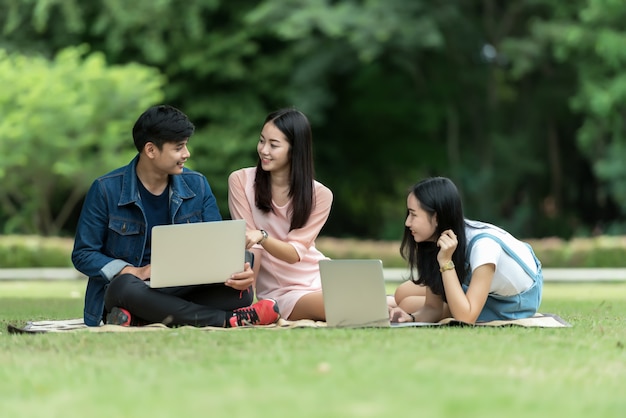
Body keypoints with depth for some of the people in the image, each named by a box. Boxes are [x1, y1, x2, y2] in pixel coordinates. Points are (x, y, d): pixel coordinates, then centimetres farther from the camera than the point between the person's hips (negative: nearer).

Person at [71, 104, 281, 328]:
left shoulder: (197, 185, 3)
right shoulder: (106, 190, -7)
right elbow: (83, 254, -4)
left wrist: (238, 271, -22)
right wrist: (134, 272, -20)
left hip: (181, 290, 3)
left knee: (240, 292, -23)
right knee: (127, 286, -40)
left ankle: (138, 317, -30)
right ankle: (228, 319, -31)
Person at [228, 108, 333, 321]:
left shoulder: (319, 195, -3)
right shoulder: (241, 181, -5)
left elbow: (294, 253, -12)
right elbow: (250, 244, -8)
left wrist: (262, 236, -31)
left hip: (319, 276, 3)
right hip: (279, 290, -2)